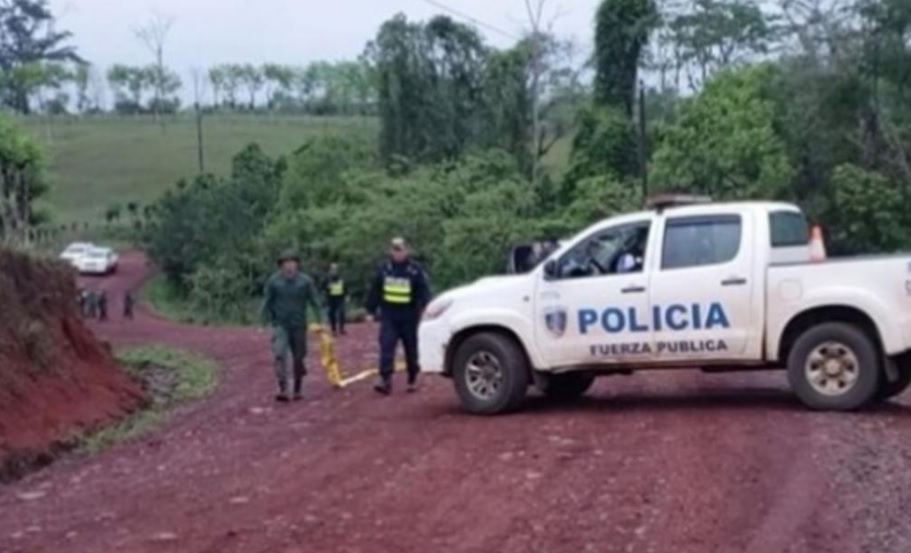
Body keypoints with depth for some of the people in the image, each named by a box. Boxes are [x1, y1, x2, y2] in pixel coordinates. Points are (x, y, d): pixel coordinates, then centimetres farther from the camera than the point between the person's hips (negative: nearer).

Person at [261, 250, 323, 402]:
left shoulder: (305, 281, -5)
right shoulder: (273, 281, -5)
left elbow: (314, 302, -1)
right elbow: (267, 303, 3)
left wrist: (319, 321, -5)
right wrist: (267, 321, 3)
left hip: (299, 326, 1)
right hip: (280, 325, -1)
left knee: (299, 358, 8)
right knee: (279, 355, -16)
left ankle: (297, 390, 22)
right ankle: (283, 390, -20)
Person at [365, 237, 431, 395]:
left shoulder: (415, 270, -3)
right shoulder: (384, 269, 5)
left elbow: (423, 292, -9)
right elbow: (375, 291, 10)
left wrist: (424, 309, -23)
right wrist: (371, 310, 9)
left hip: (409, 317, -1)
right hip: (389, 316, 1)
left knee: (411, 350, 9)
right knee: (386, 348, -11)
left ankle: (412, 380, 23)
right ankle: (385, 381, -16)